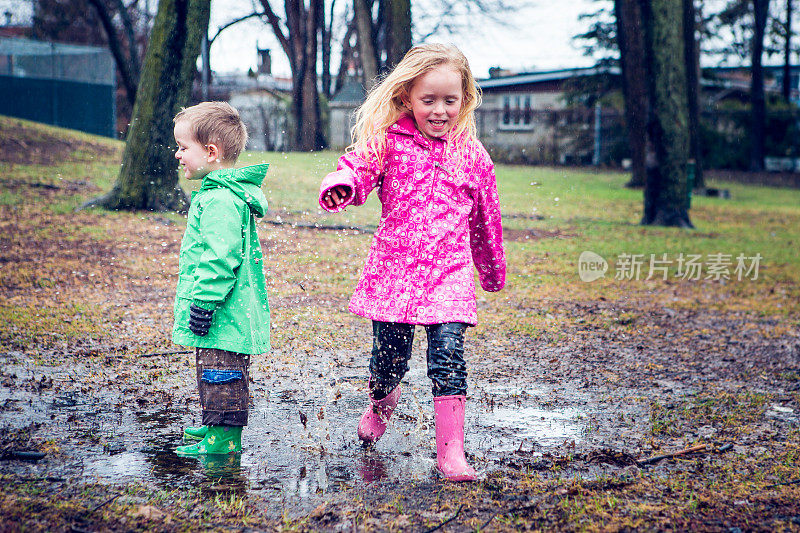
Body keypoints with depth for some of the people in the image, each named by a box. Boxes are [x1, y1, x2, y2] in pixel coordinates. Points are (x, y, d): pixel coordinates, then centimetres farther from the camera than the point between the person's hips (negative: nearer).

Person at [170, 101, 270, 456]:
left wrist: (203, 301, -22)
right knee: (213, 373, 22)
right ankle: (215, 425, 34)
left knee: (221, 376, -4)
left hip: (223, 317, -11)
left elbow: (220, 258, -25)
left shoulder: (221, 200, -20)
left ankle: (224, 439, 3)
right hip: (226, 315, 11)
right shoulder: (228, 192, 15)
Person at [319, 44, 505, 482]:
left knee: (448, 355, -13)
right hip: (393, 268, 0)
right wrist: (342, 184, -39)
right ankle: (382, 402, 45)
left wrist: (493, 272, 28)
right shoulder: (389, 142, 2)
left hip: (449, 272, 0)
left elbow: (486, 219, 17)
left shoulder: (472, 155, 6)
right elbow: (359, 166, -14)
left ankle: (450, 453, -7)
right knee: (389, 356, 9)